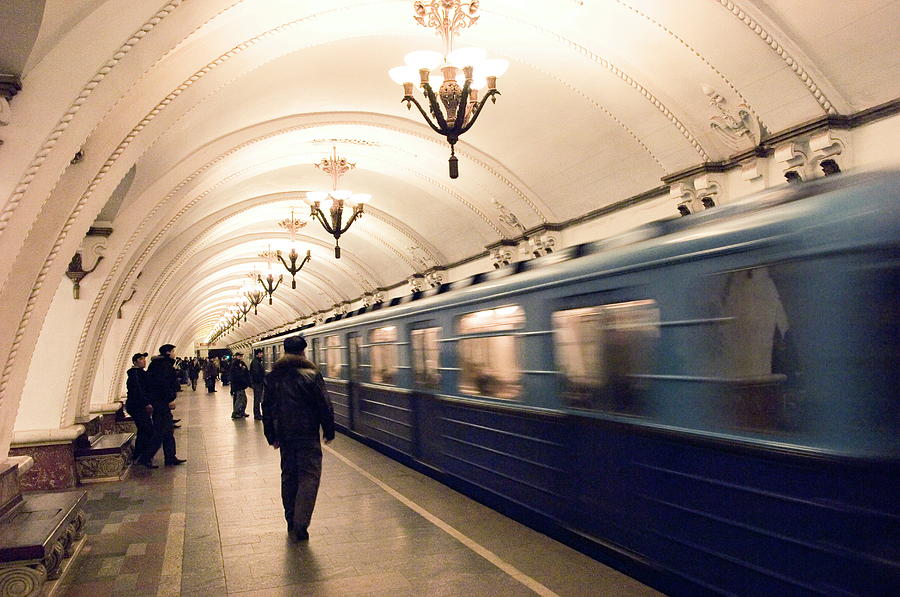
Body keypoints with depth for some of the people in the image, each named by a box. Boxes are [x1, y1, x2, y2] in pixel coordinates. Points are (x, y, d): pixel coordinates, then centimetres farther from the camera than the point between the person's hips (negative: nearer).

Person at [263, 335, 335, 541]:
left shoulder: (273, 377, 6)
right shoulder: (311, 375, -9)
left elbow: (267, 407, 9)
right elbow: (325, 406, -8)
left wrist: (271, 436, 15)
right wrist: (329, 431, 3)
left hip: (284, 434, 5)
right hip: (307, 434, -5)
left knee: (288, 475, 16)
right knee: (309, 476, -2)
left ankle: (291, 522, 23)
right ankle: (300, 524, -10)